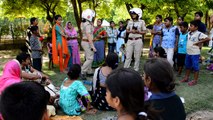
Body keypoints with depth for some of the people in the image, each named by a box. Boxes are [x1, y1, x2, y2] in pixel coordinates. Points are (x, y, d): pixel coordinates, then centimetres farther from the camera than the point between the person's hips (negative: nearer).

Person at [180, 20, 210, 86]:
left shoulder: (199, 34, -16)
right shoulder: (189, 33, 7)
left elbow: (208, 38, -23)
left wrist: (199, 42, -18)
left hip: (195, 53, -8)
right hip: (188, 52, 8)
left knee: (195, 67, 3)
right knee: (187, 66, 18)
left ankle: (195, 80, 12)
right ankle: (186, 78, 31)